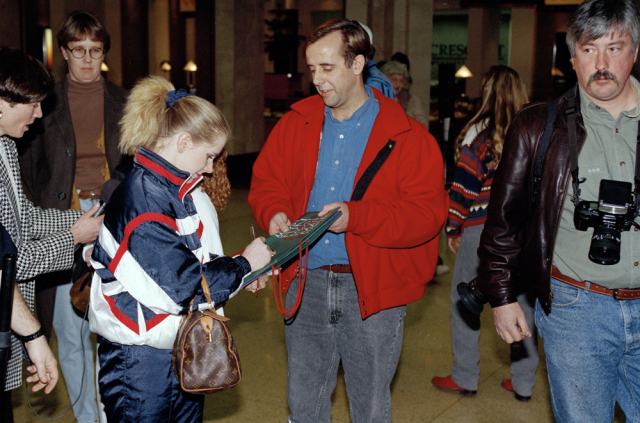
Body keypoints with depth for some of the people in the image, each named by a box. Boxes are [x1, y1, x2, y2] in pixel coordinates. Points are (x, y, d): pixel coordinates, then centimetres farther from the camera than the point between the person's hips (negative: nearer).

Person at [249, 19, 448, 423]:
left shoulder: (408, 137, -8)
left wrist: (354, 217, -24)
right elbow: (266, 180, 12)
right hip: (306, 281, 4)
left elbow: (428, 214, -14)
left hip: (373, 288, -3)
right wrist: (274, 214, -11)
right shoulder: (296, 123, 5)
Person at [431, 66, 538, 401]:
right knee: (521, 301, 13)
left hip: (482, 227, -4)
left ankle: (465, 377, 17)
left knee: (464, 301, 9)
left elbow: (464, 184, -9)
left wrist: (453, 228, -1)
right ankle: (523, 382, 22)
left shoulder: (479, 132, -8)